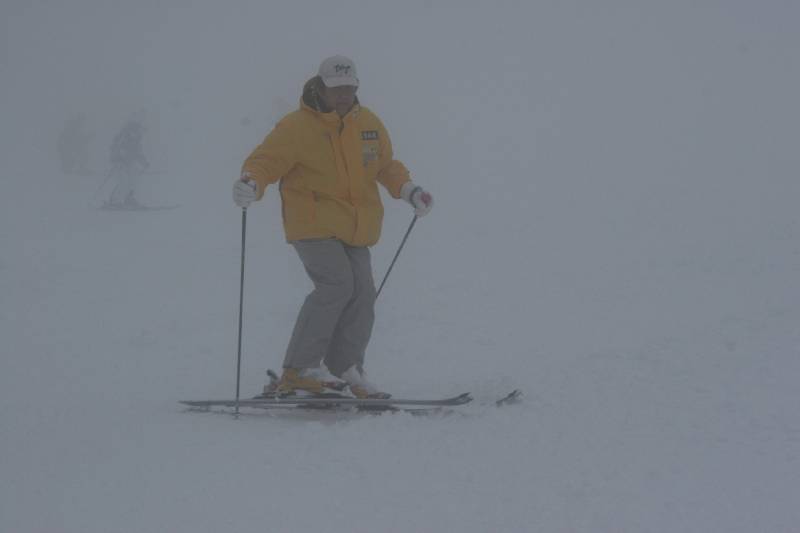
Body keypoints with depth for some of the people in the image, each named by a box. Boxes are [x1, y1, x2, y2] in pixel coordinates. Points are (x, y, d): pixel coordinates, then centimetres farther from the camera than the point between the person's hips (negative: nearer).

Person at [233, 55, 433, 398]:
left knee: (361, 295, 0)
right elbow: (266, 160, -10)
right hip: (313, 225, -7)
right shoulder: (296, 127, -7)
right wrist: (251, 184, -30)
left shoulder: (369, 125, 11)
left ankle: (346, 370, 14)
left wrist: (409, 190, 11)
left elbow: (385, 165, 25)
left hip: (355, 229, 7)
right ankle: (300, 368, -20)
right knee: (336, 284, -23)